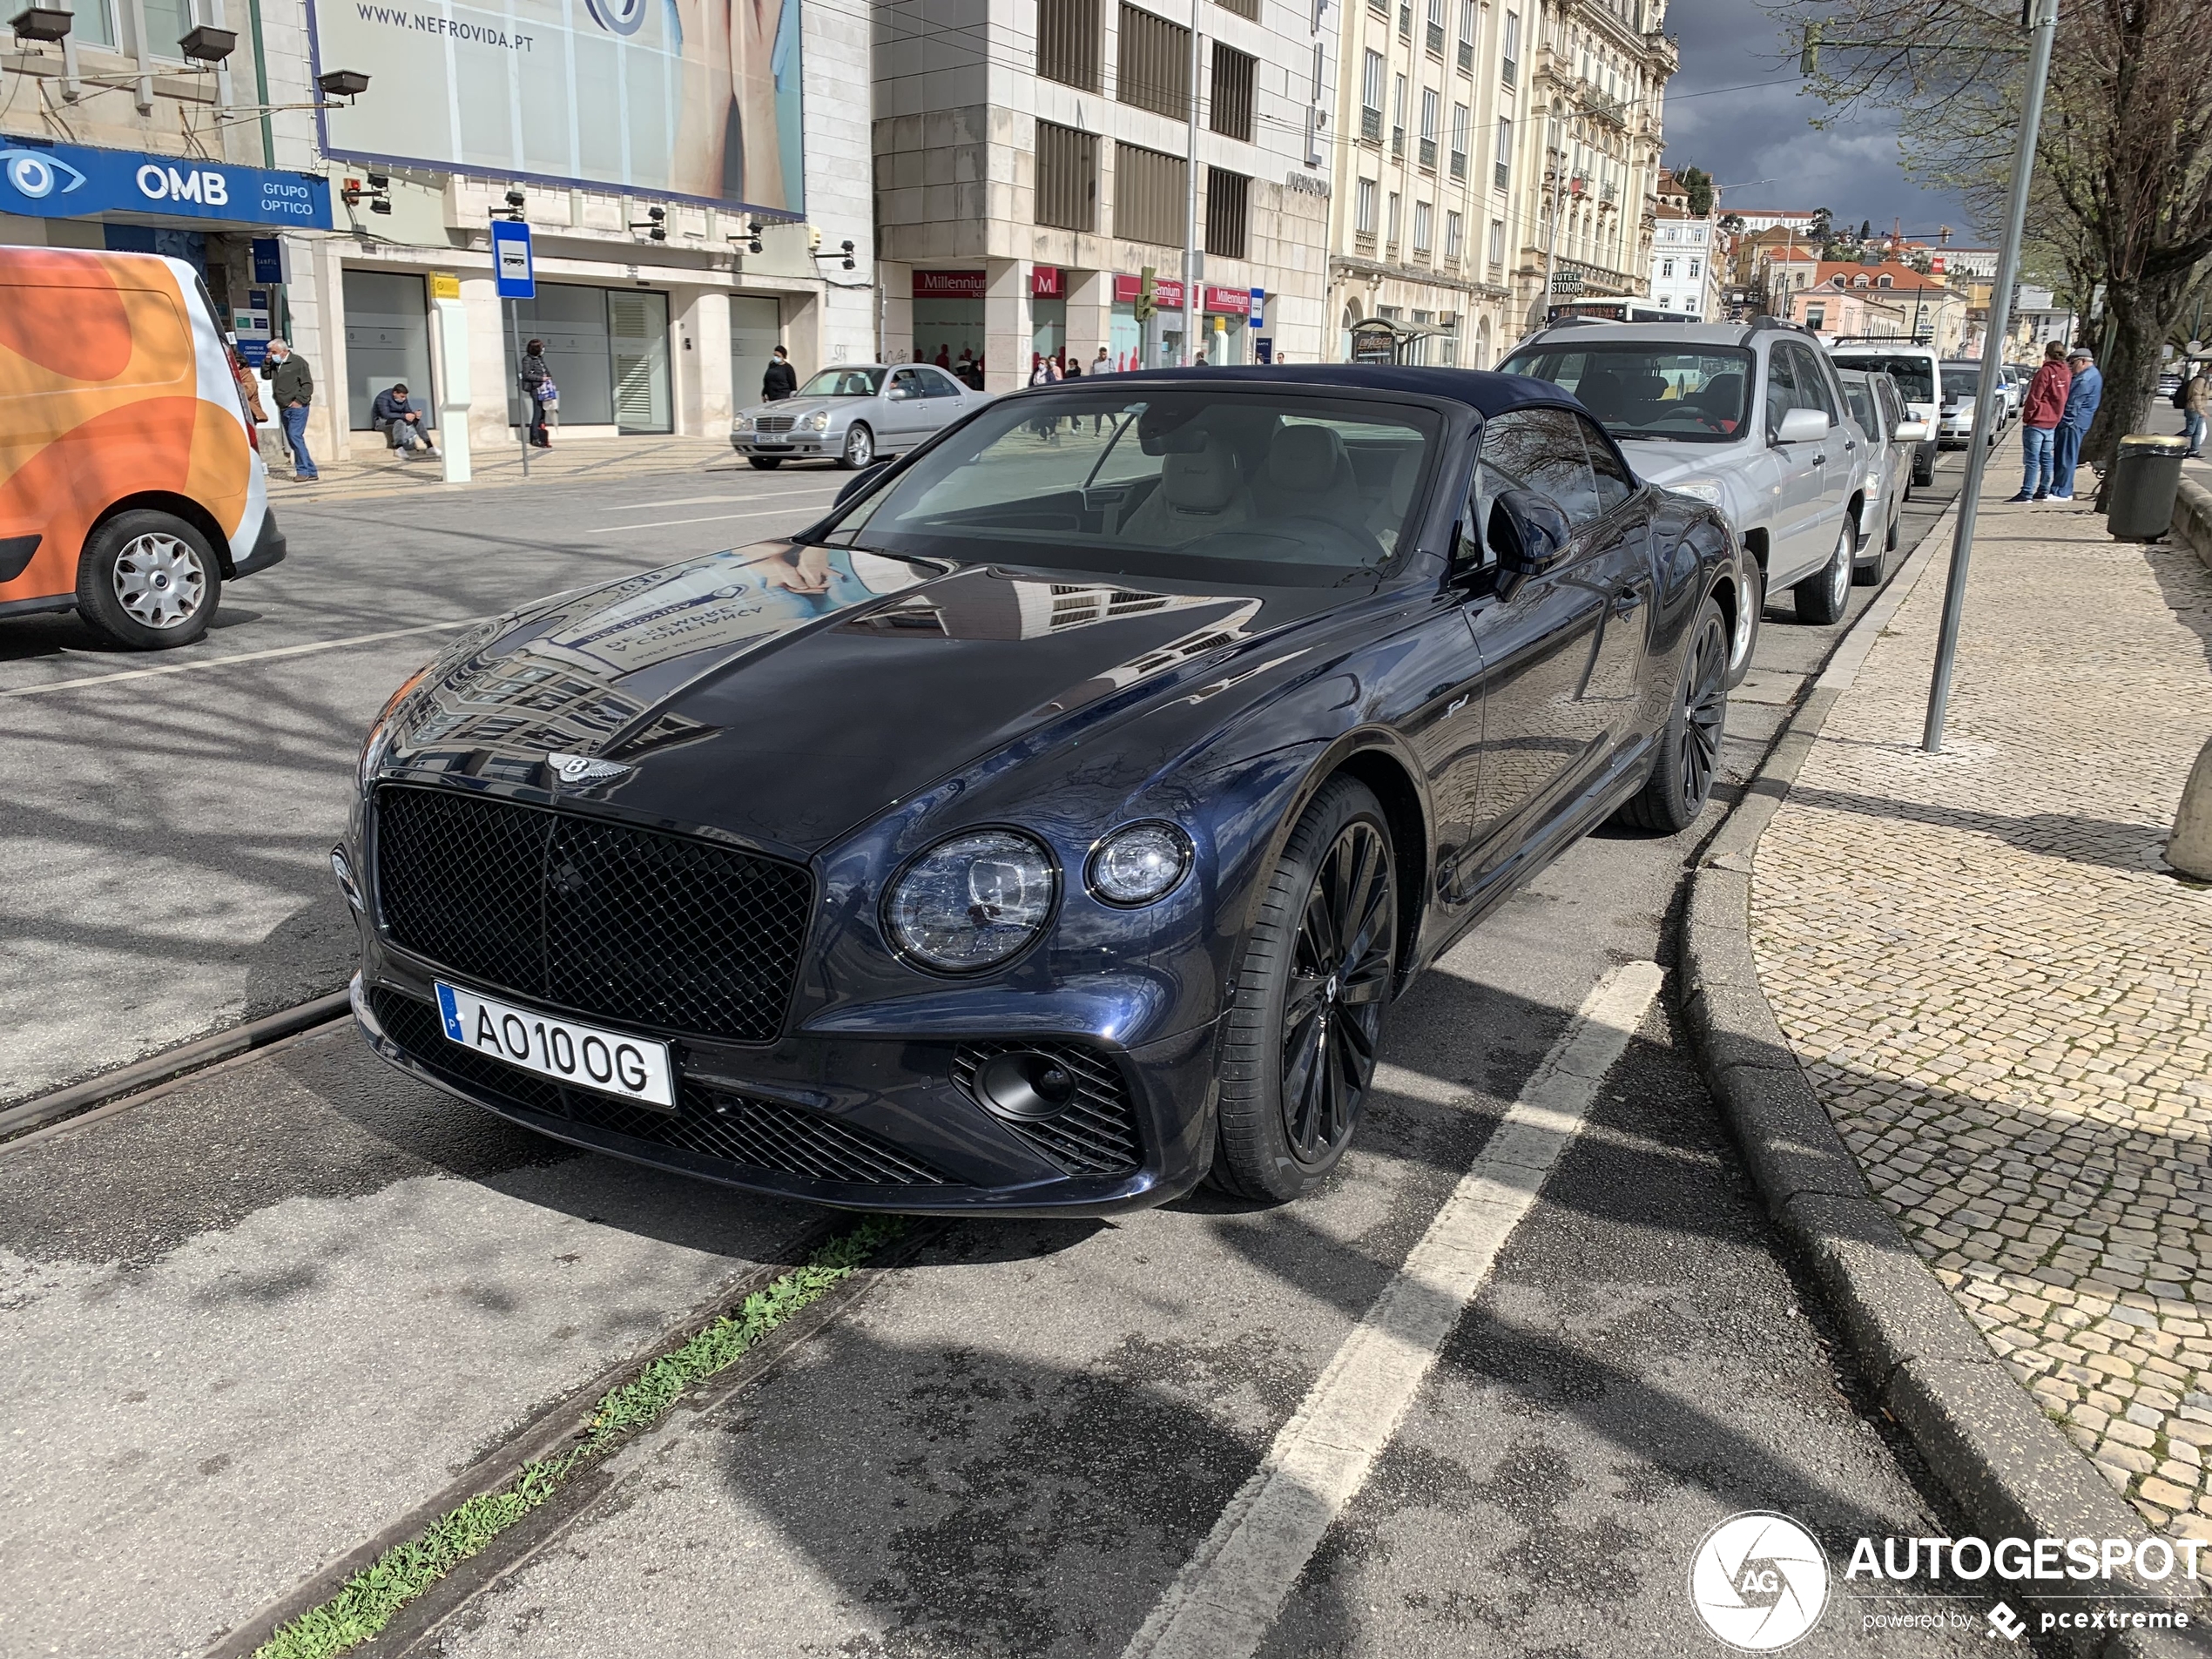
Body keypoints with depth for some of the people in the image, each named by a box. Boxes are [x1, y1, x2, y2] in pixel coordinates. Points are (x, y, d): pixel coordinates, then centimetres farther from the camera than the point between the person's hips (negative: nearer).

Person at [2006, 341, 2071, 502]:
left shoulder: (2045, 372, -13)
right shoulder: (2067, 374, 7)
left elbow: (2034, 398, -15)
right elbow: (2063, 398, 10)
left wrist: (2026, 417, -7)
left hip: (2036, 422, -7)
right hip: (2052, 423, 7)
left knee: (2032, 460, -8)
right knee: (2045, 459, 14)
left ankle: (2026, 493, -10)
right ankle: (2043, 492, 17)